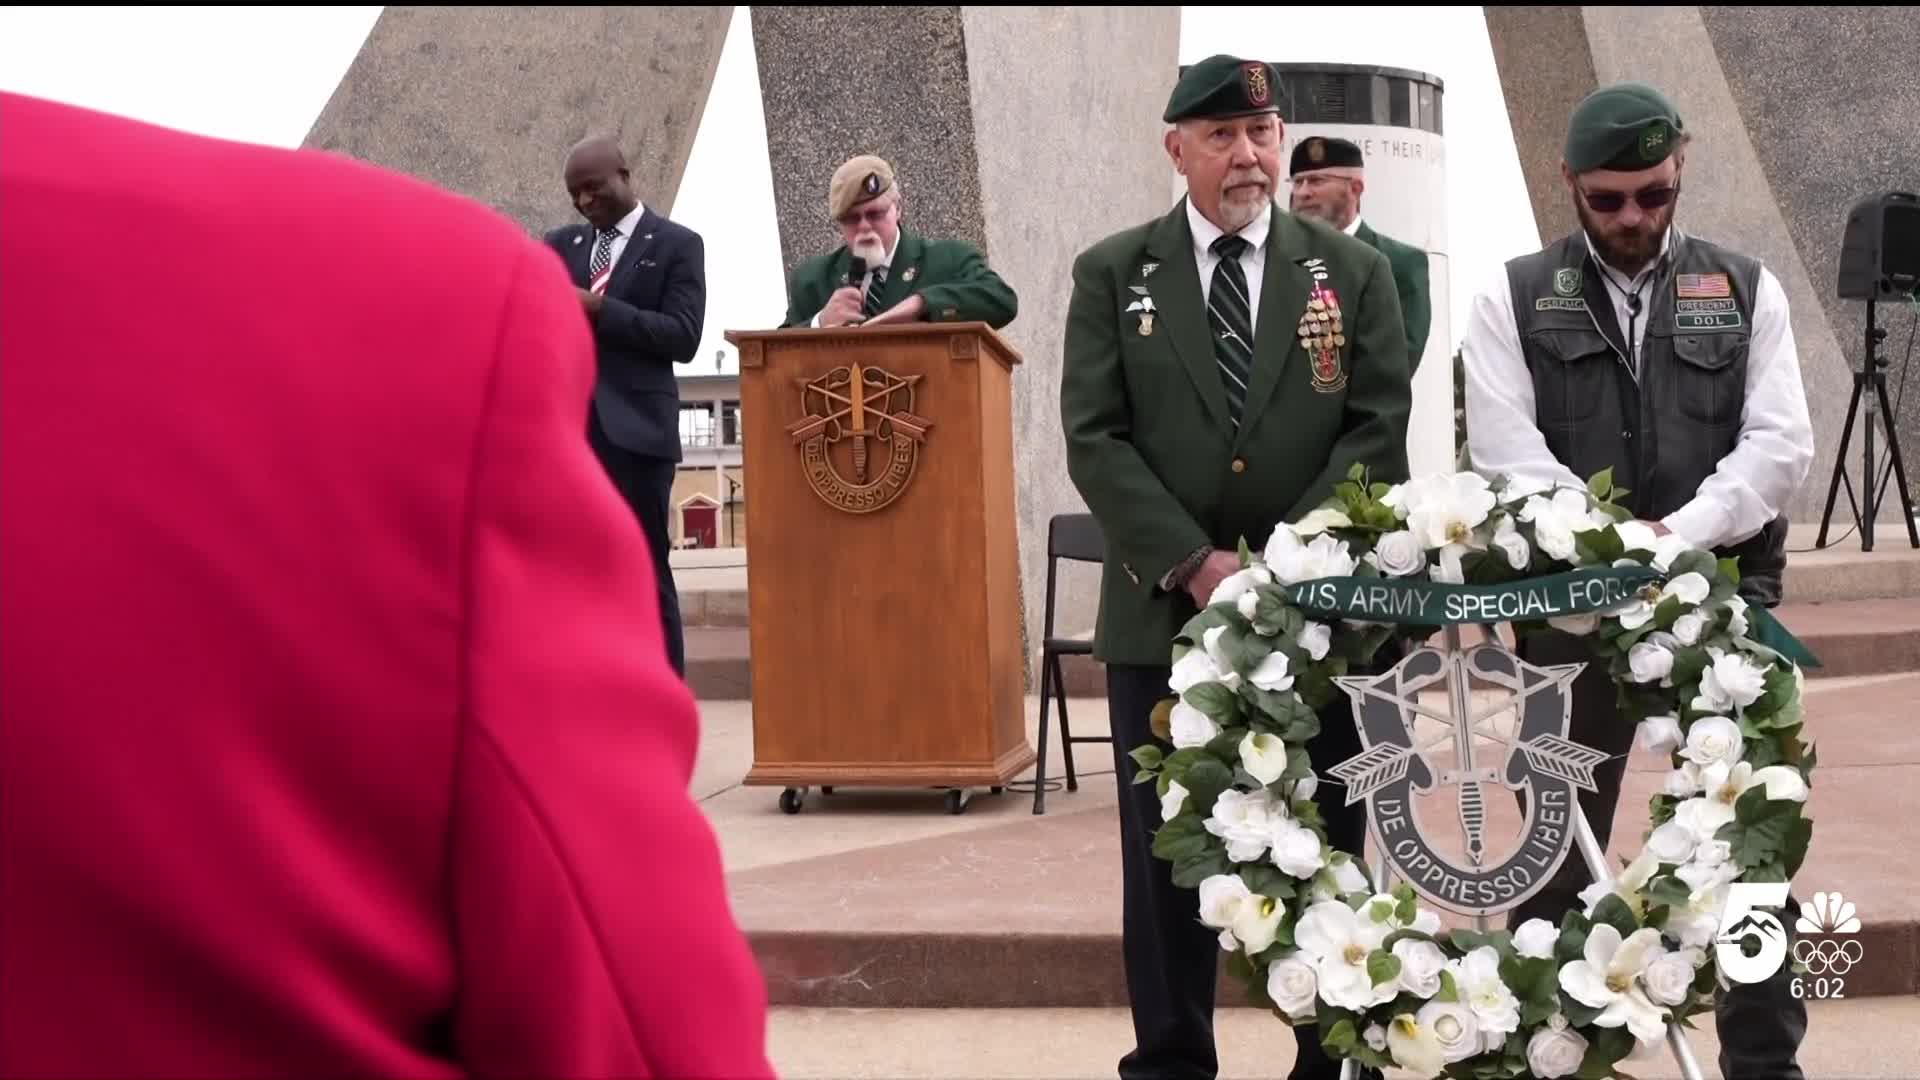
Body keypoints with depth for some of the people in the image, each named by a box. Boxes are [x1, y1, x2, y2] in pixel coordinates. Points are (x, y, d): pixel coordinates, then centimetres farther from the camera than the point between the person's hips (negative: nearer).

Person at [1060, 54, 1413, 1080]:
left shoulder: (1355, 271, 6)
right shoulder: (1112, 273, 4)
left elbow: (1377, 433, 0)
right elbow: (1095, 440, -4)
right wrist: (1195, 564, -13)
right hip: (1164, 611, 0)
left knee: (1326, 857, 7)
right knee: (1168, 860, 7)